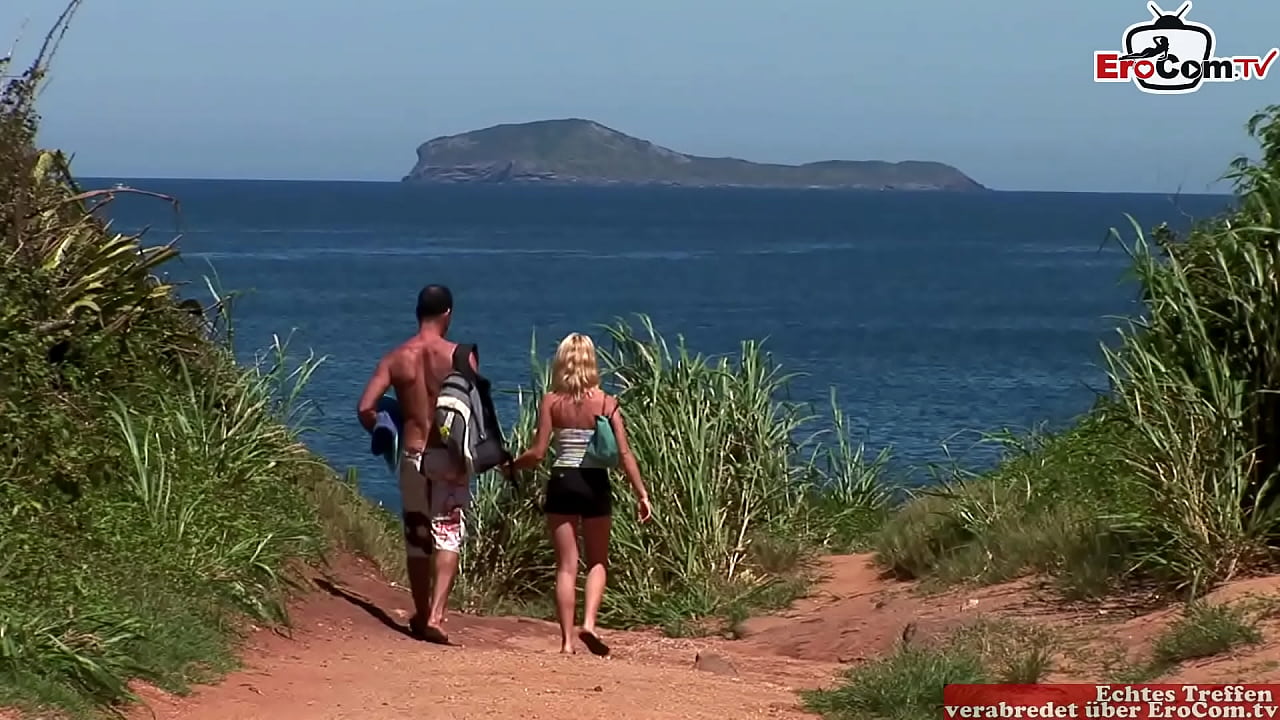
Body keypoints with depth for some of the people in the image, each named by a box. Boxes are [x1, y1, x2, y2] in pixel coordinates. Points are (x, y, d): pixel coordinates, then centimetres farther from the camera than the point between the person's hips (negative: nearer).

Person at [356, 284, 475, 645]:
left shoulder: (396, 358, 0)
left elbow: (366, 408, -6)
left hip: (412, 456, 3)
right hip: (450, 456, -3)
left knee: (416, 537, 14)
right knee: (448, 536, -2)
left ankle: (422, 615, 25)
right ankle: (435, 615, -17)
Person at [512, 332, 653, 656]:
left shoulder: (551, 402, -3)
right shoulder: (606, 402, -2)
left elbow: (537, 453, -5)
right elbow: (624, 453, -5)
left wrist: (511, 465, 14)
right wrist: (642, 494, 0)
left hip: (562, 483, 0)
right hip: (595, 484, 0)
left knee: (566, 565, 6)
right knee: (597, 562, 15)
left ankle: (567, 640, 4)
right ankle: (589, 622, -6)